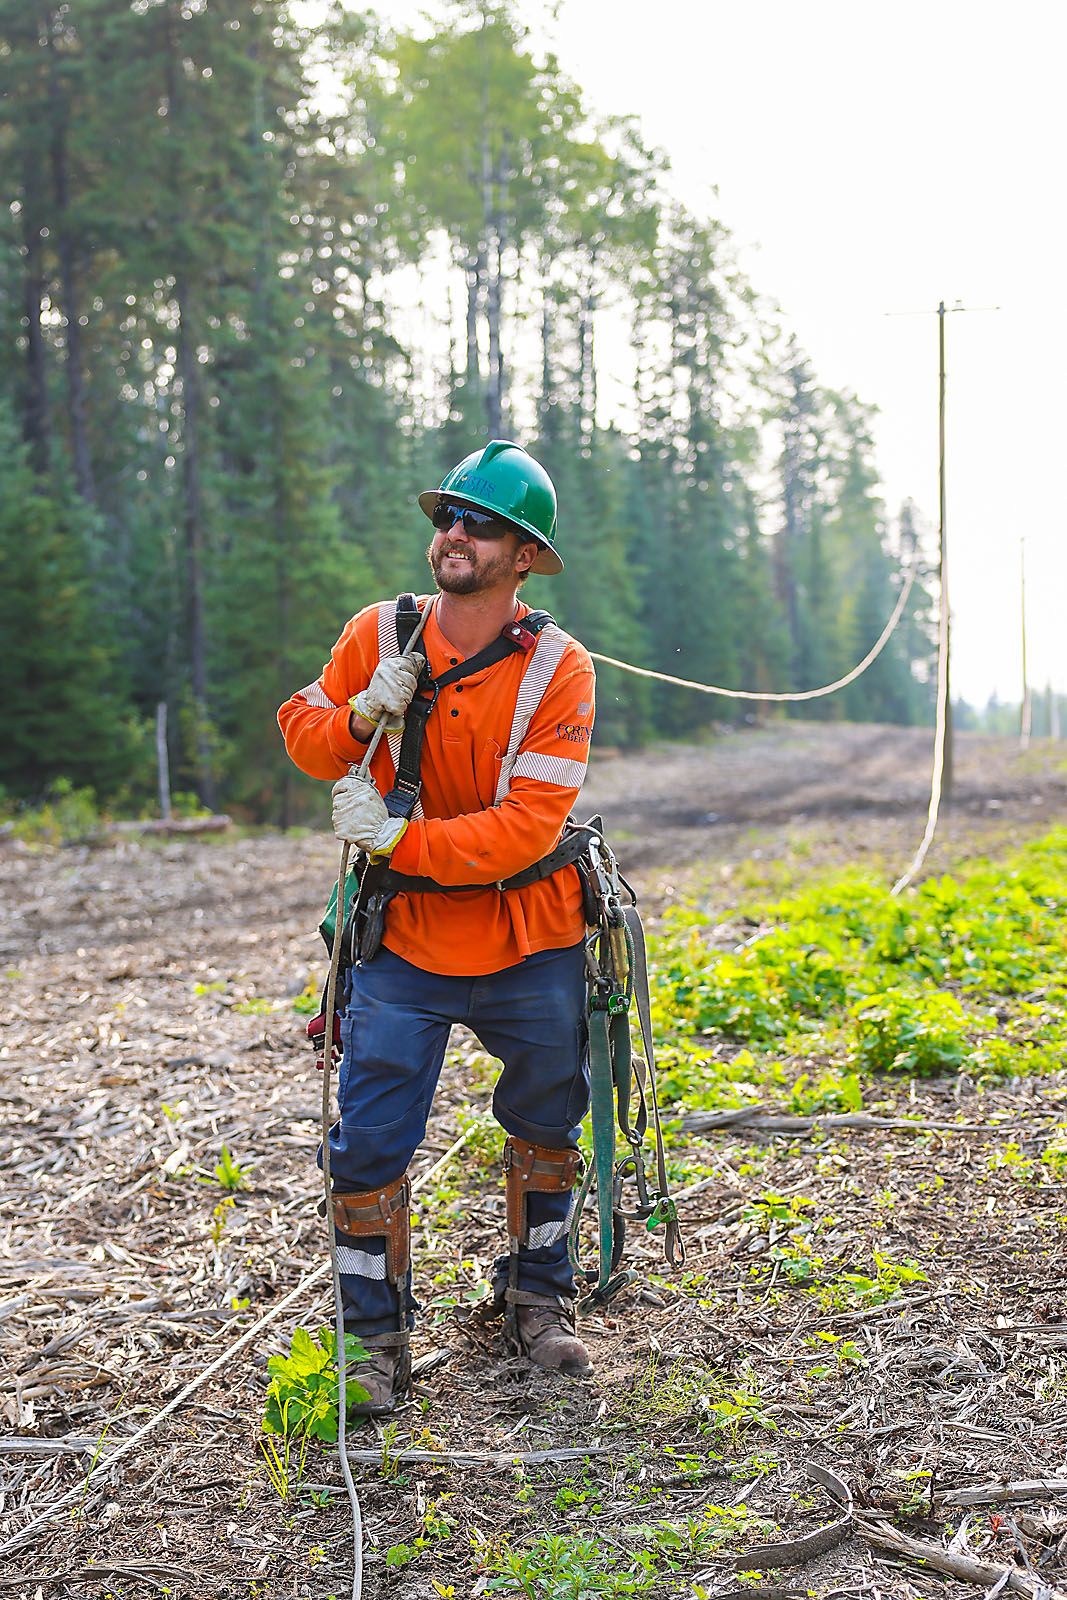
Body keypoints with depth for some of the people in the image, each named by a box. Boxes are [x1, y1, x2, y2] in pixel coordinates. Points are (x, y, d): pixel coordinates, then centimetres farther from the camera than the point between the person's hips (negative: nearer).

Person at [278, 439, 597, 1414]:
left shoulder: (558, 668, -14)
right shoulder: (379, 634, -5)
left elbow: (527, 827, -20)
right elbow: (302, 732, 7)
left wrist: (398, 839, -25)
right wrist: (361, 716, -15)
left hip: (531, 947, 0)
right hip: (405, 940, 1)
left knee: (545, 1125, 16)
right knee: (369, 1143, -4)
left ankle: (536, 1299, 37)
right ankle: (377, 1337, 12)